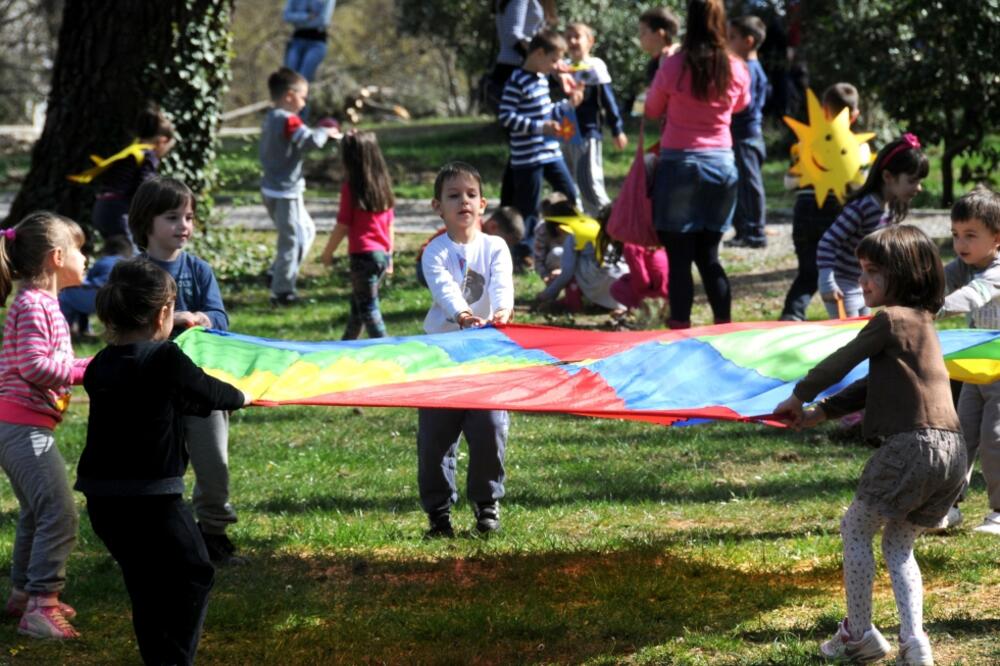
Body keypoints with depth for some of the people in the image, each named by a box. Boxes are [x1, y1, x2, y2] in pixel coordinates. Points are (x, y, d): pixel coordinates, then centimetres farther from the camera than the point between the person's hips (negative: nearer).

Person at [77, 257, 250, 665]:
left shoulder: (100, 365, 5)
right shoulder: (165, 359, -15)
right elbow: (210, 393, 1)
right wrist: (241, 397, 23)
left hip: (102, 498, 6)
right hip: (151, 495, -6)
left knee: (145, 586, 18)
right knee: (193, 575, 10)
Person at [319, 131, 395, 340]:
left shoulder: (351, 187, -13)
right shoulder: (383, 185, 5)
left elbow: (342, 226, -10)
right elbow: (389, 224, 11)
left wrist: (327, 252, 3)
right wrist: (390, 257, 20)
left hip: (363, 254, -7)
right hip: (383, 254, 7)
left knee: (368, 308, -1)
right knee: (357, 302, 22)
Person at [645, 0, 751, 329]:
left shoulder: (673, 66, -11)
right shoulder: (736, 69, -2)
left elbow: (652, 111, 5)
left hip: (679, 163, -4)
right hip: (722, 163, 4)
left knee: (679, 255, 1)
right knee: (709, 254, 13)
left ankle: (680, 326, 0)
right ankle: (723, 325, 10)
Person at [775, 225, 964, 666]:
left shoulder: (890, 319, -8)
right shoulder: (923, 321, 19)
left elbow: (840, 363, 0)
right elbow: (872, 386, 22)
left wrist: (800, 397, 17)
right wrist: (822, 413, 18)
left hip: (913, 444, -8)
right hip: (951, 451, 8)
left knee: (856, 528, 10)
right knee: (899, 544, 18)